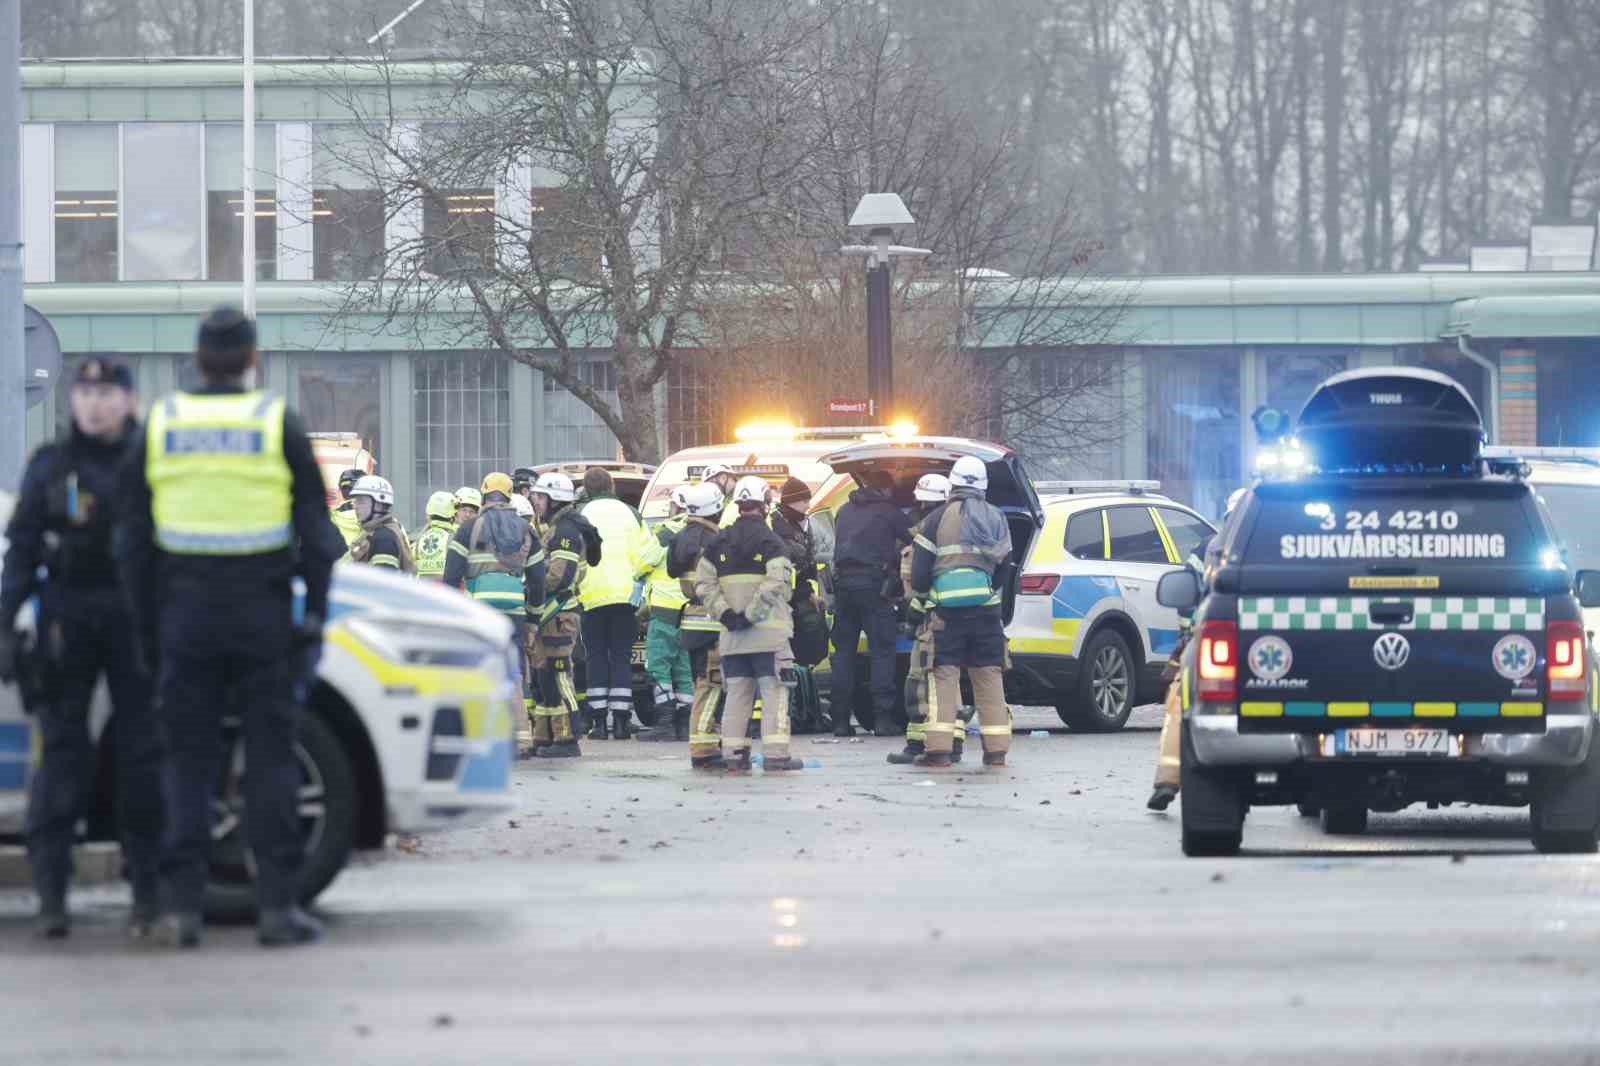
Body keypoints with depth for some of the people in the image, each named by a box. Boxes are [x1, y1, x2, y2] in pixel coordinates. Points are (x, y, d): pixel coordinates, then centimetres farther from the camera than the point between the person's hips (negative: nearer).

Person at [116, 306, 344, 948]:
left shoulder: (160, 428, 5)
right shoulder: (278, 426, -1)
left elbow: (131, 539, 8)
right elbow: (316, 533, -2)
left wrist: (147, 626, 13)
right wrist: (315, 615, 3)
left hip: (185, 613, 2)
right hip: (263, 614, -2)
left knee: (190, 762, 5)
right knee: (270, 758, 1)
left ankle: (182, 906, -2)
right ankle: (278, 905, -3)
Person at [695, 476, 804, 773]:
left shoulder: (719, 542, 10)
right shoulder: (769, 541, -7)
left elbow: (703, 583, 3)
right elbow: (776, 584, -20)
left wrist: (725, 613, -3)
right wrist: (751, 616, -16)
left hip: (732, 636, 5)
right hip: (767, 633, -5)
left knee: (737, 693, 11)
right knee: (774, 691, -1)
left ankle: (734, 753, 9)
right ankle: (775, 754, -6)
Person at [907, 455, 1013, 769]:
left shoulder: (937, 519, -2)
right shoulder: (996, 519, 10)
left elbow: (920, 569, -3)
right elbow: (1004, 566, 15)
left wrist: (918, 604, 11)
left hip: (947, 610, -3)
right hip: (987, 609, 4)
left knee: (944, 676, -4)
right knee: (989, 676, 10)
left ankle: (938, 749, -11)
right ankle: (997, 749, 9)